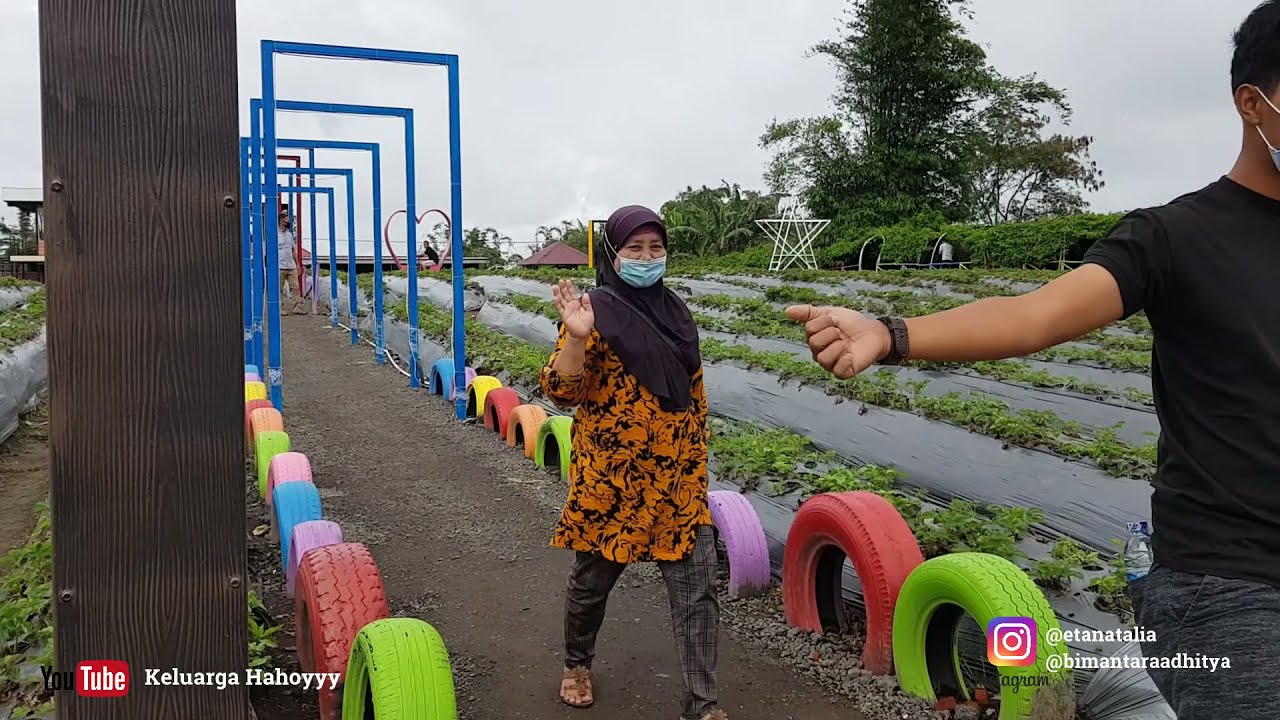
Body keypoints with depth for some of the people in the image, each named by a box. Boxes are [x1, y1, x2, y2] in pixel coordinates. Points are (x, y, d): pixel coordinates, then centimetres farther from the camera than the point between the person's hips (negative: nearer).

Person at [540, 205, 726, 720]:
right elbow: (562, 392, -17)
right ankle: (577, 664, 41)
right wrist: (575, 337, -32)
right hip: (612, 479, -4)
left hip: (679, 480, 5)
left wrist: (697, 461, 19)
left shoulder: (674, 311, 9)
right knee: (593, 579, 14)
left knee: (697, 590, 1)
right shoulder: (596, 311, -9)